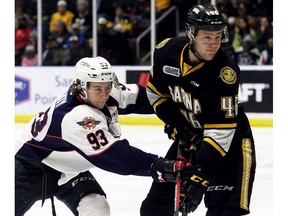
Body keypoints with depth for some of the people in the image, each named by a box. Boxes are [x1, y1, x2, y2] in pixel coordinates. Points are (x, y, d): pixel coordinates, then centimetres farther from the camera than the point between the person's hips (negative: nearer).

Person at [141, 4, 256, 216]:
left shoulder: (225, 72, -30)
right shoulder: (166, 51, -15)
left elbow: (220, 132, -32)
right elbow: (156, 93, 4)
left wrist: (199, 175, -36)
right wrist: (177, 126, -7)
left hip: (230, 141, -5)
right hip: (189, 136, 6)